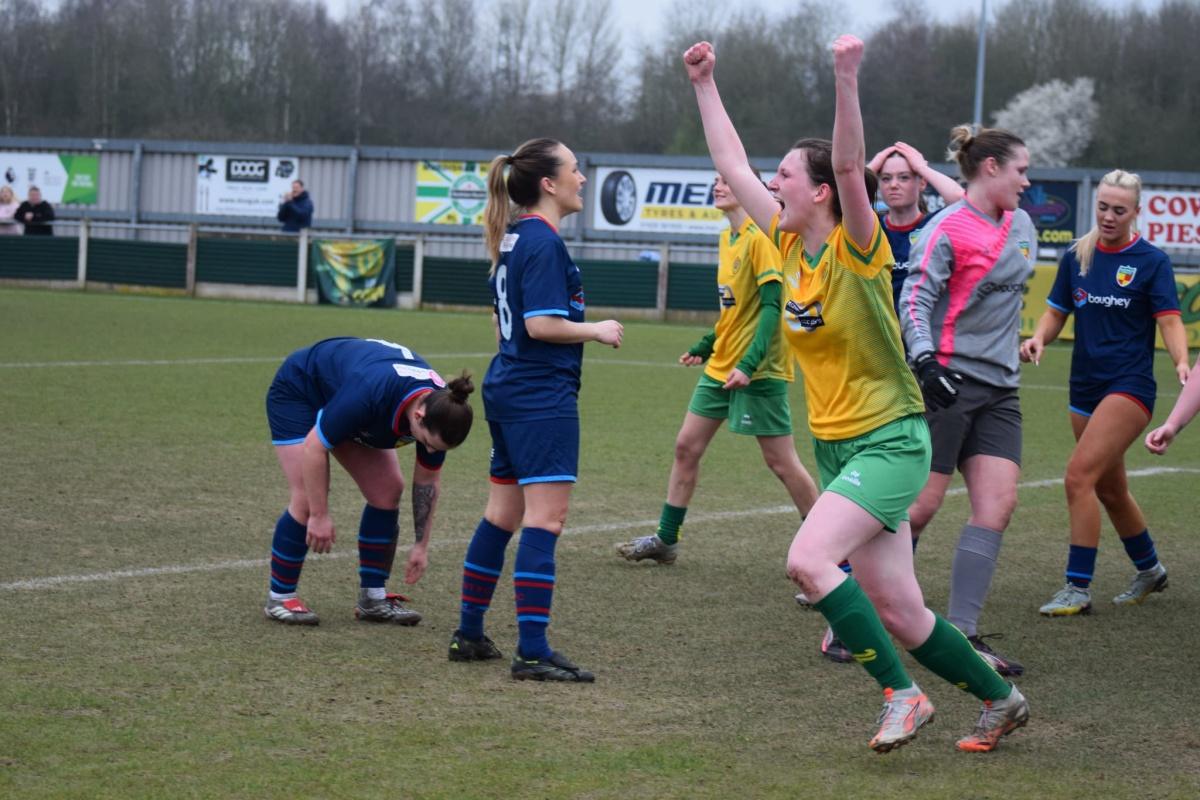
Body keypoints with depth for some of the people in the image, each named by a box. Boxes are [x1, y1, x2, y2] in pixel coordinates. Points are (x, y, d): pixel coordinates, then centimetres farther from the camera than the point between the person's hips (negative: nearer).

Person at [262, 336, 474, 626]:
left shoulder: (439, 409, -23)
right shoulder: (371, 393, -44)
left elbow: (428, 479, -5)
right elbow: (313, 447, -33)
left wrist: (422, 545, -3)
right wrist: (320, 516, -28)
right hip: (297, 393, -7)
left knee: (387, 490, -4)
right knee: (307, 499, -18)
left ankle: (373, 598, 6)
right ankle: (279, 597, -2)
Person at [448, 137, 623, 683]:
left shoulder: (512, 239, 14)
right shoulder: (543, 243, -15)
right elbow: (542, 324, -22)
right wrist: (598, 330, -8)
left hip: (507, 389, 10)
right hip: (543, 397, -10)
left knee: (503, 514, 15)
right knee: (545, 518, -10)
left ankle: (469, 635, 22)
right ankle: (532, 651, -12)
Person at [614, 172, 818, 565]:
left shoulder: (760, 237, -15)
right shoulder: (728, 238, 11)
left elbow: (772, 306, -20)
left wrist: (750, 364, -27)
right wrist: (705, 347, 22)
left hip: (758, 371, -9)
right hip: (721, 366, 9)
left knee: (781, 462, -3)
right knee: (686, 447, 9)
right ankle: (665, 539, 18)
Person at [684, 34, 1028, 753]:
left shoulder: (858, 249, -12)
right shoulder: (792, 244, 6)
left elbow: (850, 168, -29)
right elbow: (732, 166, 12)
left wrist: (847, 80, -40)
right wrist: (705, 84, 13)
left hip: (891, 443, -8)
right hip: (837, 446, 8)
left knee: (809, 560, -24)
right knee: (898, 611, 7)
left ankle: (903, 695, -13)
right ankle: (1001, 700, 24)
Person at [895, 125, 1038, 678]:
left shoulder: (1021, 226, 13)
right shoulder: (945, 230, -10)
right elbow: (915, 299, -17)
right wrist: (924, 361, -29)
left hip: (999, 389, 8)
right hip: (946, 382, -8)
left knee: (998, 503, -4)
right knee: (921, 504, -7)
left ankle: (962, 634, -2)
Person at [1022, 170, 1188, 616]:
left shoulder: (1151, 261, -5)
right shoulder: (1076, 257, 7)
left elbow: (1169, 320, -10)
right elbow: (1057, 312, 13)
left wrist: (1181, 361, -28)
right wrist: (1039, 338, -9)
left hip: (1129, 387, -6)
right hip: (1085, 389, 6)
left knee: (1079, 475, -19)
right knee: (1110, 489, 16)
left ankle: (1078, 589, -15)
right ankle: (1149, 569, 40)